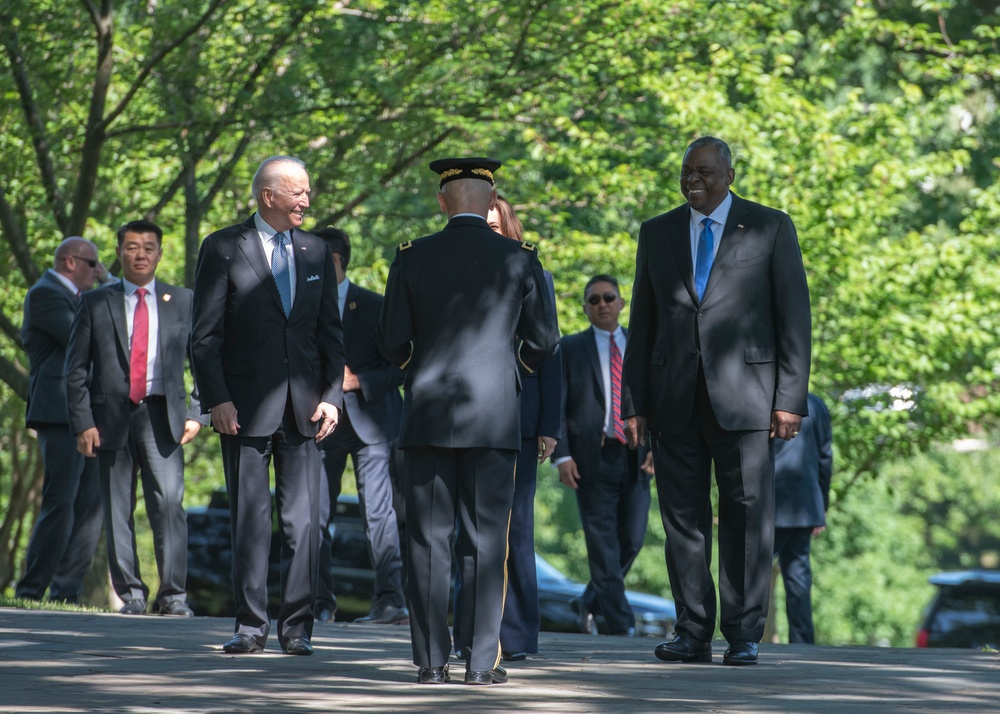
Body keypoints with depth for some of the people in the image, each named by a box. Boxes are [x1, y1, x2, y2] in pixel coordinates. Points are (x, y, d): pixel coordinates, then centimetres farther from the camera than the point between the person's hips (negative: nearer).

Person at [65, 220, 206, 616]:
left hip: (162, 416, -1)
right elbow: (76, 367, 7)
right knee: (117, 510, 2)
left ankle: (173, 594, -9)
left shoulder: (183, 302, 12)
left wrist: (197, 413, 1)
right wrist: (83, 422, -3)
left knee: (169, 502, -14)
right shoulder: (95, 303, 10)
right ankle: (130, 592, 11)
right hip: (112, 417, 1)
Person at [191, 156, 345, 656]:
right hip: (245, 407, -3)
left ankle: (296, 626, 5)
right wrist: (217, 399, -11)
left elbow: (330, 332, 14)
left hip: (303, 407, 3)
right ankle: (251, 625, 8)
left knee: (303, 521, 0)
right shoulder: (224, 249, 0)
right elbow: (205, 334, -2)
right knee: (249, 521, 1)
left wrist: (332, 395, 2)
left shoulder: (315, 252, 13)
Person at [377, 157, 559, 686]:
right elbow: (543, 340, 5)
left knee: (428, 541, 3)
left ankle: (431, 660, 2)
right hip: (495, 417, 0)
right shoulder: (520, 259, 0)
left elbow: (392, 342, 3)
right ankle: (482, 661, -2)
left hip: (428, 417, 0)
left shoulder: (412, 259, 1)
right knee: (485, 540, 1)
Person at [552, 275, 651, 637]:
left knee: (631, 542, 1)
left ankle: (589, 602, 23)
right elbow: (556, 406, 1)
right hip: (592, 458, -3)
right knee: (603, 549, -4)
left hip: (634, 459, 3)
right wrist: (562, 456, -10)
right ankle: (622, 628, -2)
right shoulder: (570, 348, 6)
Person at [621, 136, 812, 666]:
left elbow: (794, 316, 2)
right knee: (683, 518, 2)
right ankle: (692, 633, 8)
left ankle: (743, 636, 0)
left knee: (746, 516, -4)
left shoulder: (770, 228, 5)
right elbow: (642, 324, 15)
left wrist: (790, 399, -6)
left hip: (743, 397, -3)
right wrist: (634, 404, 8)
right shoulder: (657, 233, 14)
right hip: (675, 399, 3)